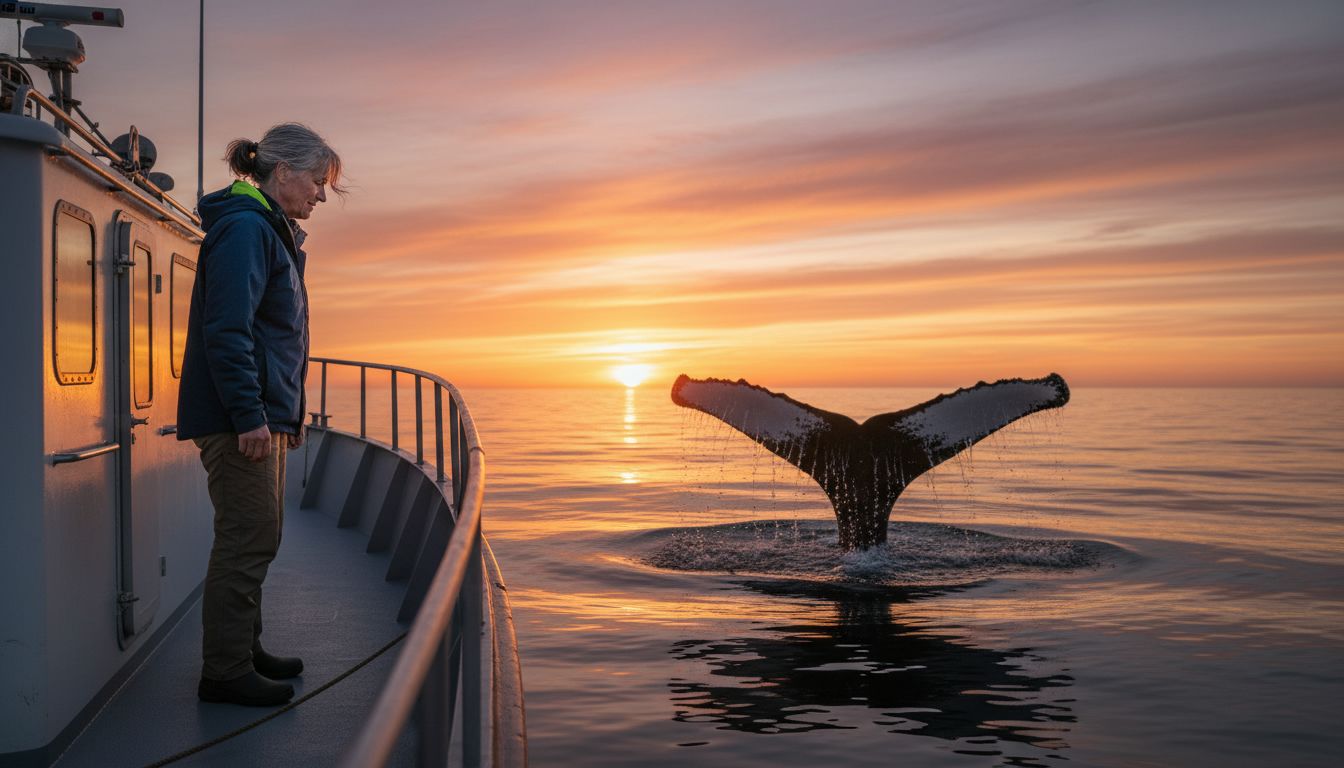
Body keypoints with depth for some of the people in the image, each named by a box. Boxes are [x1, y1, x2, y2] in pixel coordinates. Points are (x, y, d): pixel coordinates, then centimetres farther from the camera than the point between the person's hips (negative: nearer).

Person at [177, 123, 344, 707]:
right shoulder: (245, 228, -12)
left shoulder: (273, 232, 20)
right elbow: (227, 330, -21)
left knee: (259, 537, 16)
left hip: (262, 413, 11)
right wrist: (250, 415, -24)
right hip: (238, 416, -11)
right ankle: (225, 671, 4)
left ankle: (243, 648, 28)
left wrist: (289, 412, 23)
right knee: (248, 538, -6)